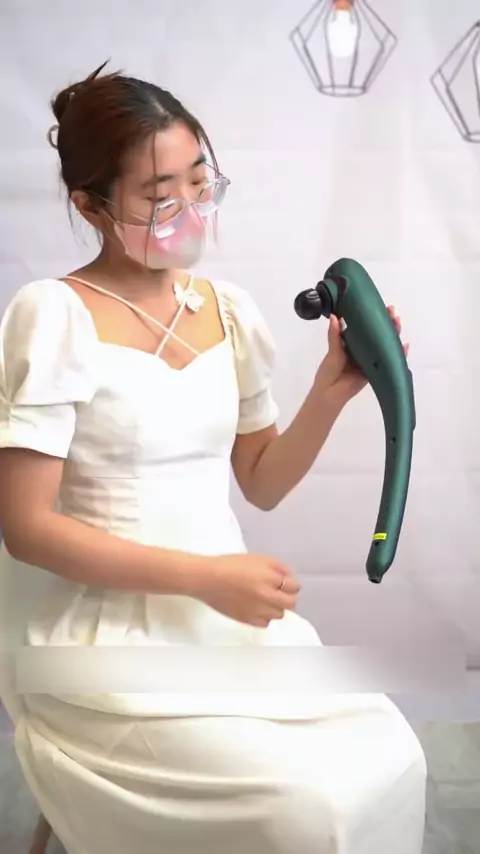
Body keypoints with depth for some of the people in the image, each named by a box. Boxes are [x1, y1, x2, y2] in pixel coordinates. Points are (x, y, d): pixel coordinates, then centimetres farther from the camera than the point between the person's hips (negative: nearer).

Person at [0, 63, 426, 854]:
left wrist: (331, 392, -4)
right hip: (109, 637, -5)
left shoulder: (230, 310, 6)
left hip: (228, 615, 6)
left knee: (390, 759, -10)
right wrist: (204, 576, -19)